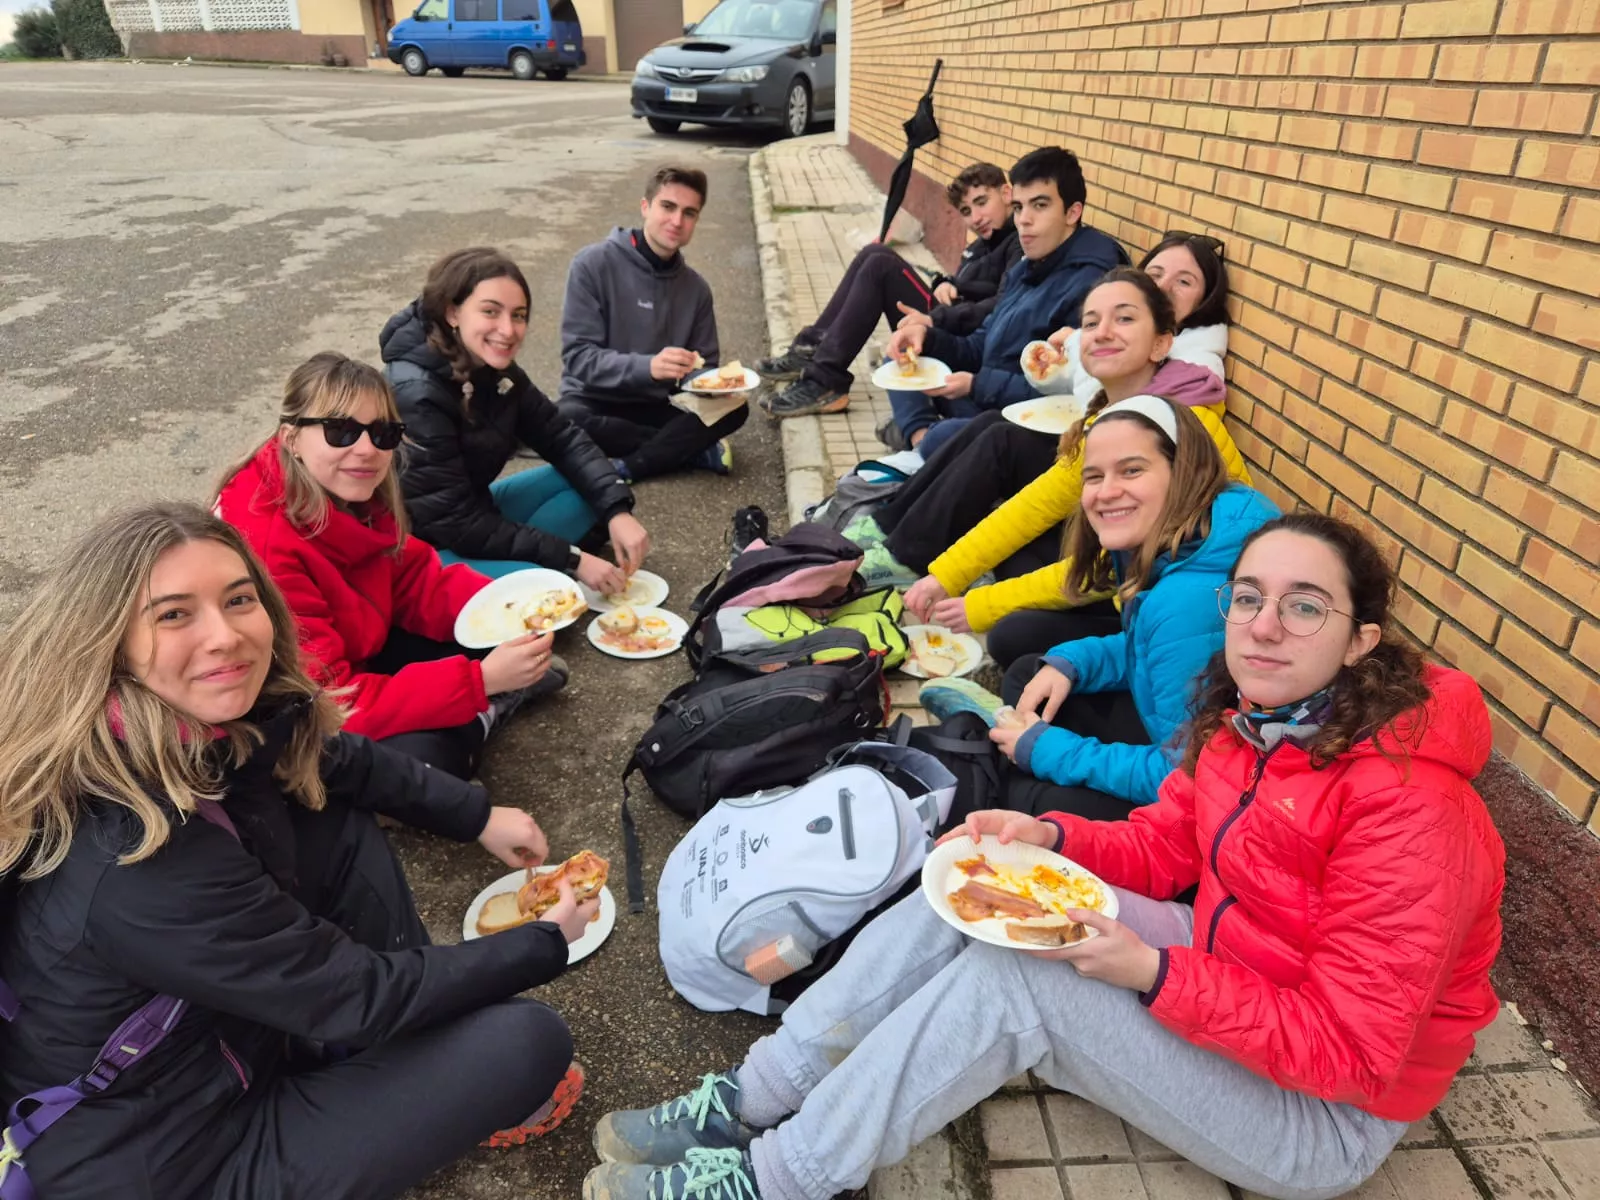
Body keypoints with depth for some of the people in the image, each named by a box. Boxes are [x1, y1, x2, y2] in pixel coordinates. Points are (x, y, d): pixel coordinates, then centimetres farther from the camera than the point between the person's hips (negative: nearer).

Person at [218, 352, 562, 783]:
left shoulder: (351, 498, -10)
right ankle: (482, 712, -2)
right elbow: (329, 703, -34)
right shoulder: (264, 549, -33)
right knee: (424, 757, -28)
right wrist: (481, 680, -37)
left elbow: (417, 580, -2)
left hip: (356, 659, 7)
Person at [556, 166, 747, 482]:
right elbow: (579, 357, -17)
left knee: (733, 407, -21)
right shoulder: (593, 264, -11)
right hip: (594, 403, -3)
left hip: (654, 406, 3)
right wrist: (647, 367, -34)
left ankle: (626, 467, -20)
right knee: (567, 421, -37)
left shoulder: (695, 287, 3)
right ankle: (693, 449, -19)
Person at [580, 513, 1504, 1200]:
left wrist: (1151, 973, -31)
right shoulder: (1249, 721, -5)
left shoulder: (1404, 804, -29)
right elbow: (1162, 847, 4)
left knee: (1015, 977, -27)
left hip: (1328, 1119, -7)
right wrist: (1049, 836, -13)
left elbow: (1350, 1054, -26)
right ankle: (753, 1101, -3)